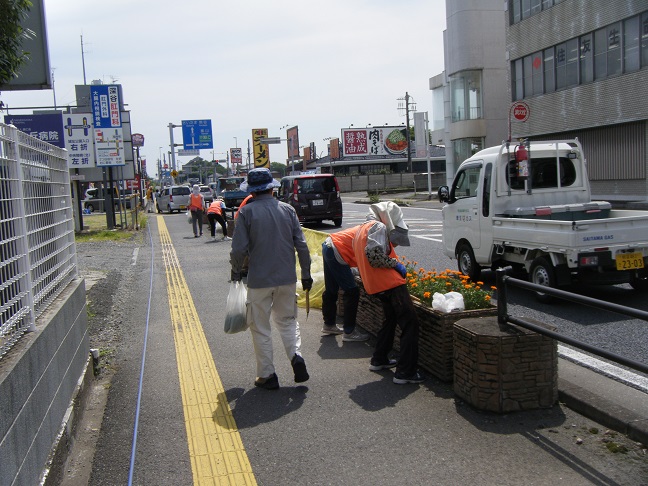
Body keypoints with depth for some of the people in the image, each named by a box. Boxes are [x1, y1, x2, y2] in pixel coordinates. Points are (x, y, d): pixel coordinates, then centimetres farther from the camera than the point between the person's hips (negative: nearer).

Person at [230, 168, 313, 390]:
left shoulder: (247, 212, -8)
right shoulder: (287, 209, 1)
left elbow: (239, 249, -11)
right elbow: (301, 245, 2)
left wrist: (236, 271, 7)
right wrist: (306, 275, 11)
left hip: (259, 280, -3)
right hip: (287, 278, 3)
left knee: (260, 328, 9)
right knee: (287, 320, 21)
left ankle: (267, 375, 13)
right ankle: (296, 356, 0)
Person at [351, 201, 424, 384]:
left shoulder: (362, 229, 20)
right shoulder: (379, 227, -10)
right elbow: (374, 255, -25)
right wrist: (395, 264, -13)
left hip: (376, 285, 10)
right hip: (390, 283, -10)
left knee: (390, 318, 28)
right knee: (410, 323, -6)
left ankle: (379, 360, 35)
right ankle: (405, 372, -8)